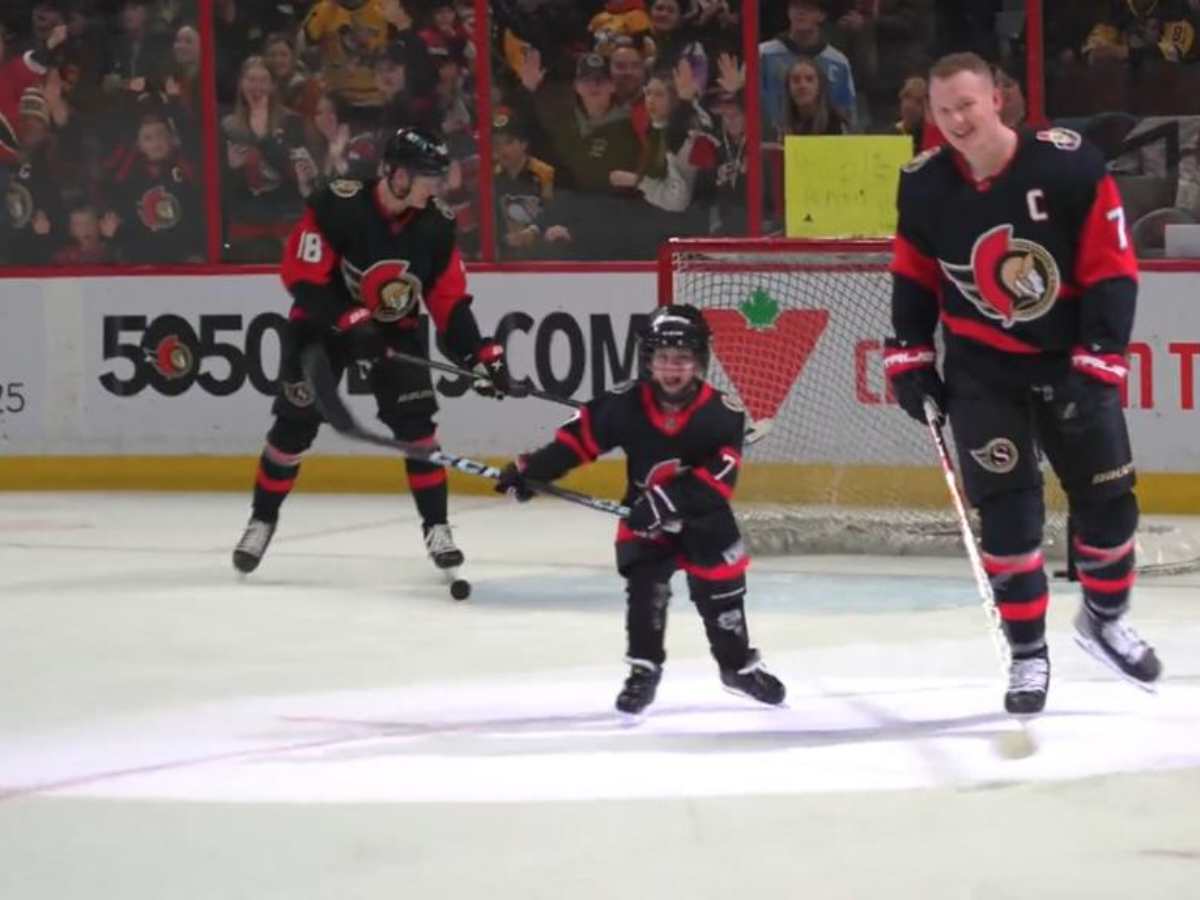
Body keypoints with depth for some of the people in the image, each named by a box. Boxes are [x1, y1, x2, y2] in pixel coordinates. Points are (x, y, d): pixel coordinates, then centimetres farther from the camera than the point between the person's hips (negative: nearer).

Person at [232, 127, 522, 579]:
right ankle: (262, 520, 16)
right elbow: (301, 277, -24)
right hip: (322, 323, -3)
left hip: (392, 327, 3)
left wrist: (482, 355, -14)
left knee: (415, 422, -9)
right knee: (295, 424, -2)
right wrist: (349, 320, -32)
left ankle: (436, 525, -1)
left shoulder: (435, 225, -13)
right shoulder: (337, 206, -27)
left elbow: (449, 300, -6)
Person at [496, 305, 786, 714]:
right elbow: (579, 437, -10)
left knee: (721, 589, 6)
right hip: (644, 518, 0)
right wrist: (531, 469, -17)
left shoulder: (720, 412, -20)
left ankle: (740, 665, 26)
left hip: (703, 518, 0)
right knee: (645, 588, -12)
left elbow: (720, 473, -26)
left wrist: (674, 497, -36)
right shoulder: (625, 405, -16)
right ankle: (644, 669, 2)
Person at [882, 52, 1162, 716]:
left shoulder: (1070, 165, -19)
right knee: (1007, 510, -6)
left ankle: (1104, 619, 31)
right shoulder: (924, 186, -9)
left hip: (1067, 357, 0)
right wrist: (909, 358, 2)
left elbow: (1111, 271, -16)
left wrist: (1097, 364, -19)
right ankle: (1028, 654, 4)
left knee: (1107, 497, 7)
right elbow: (914, 277, 7)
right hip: (980, 370, 1)